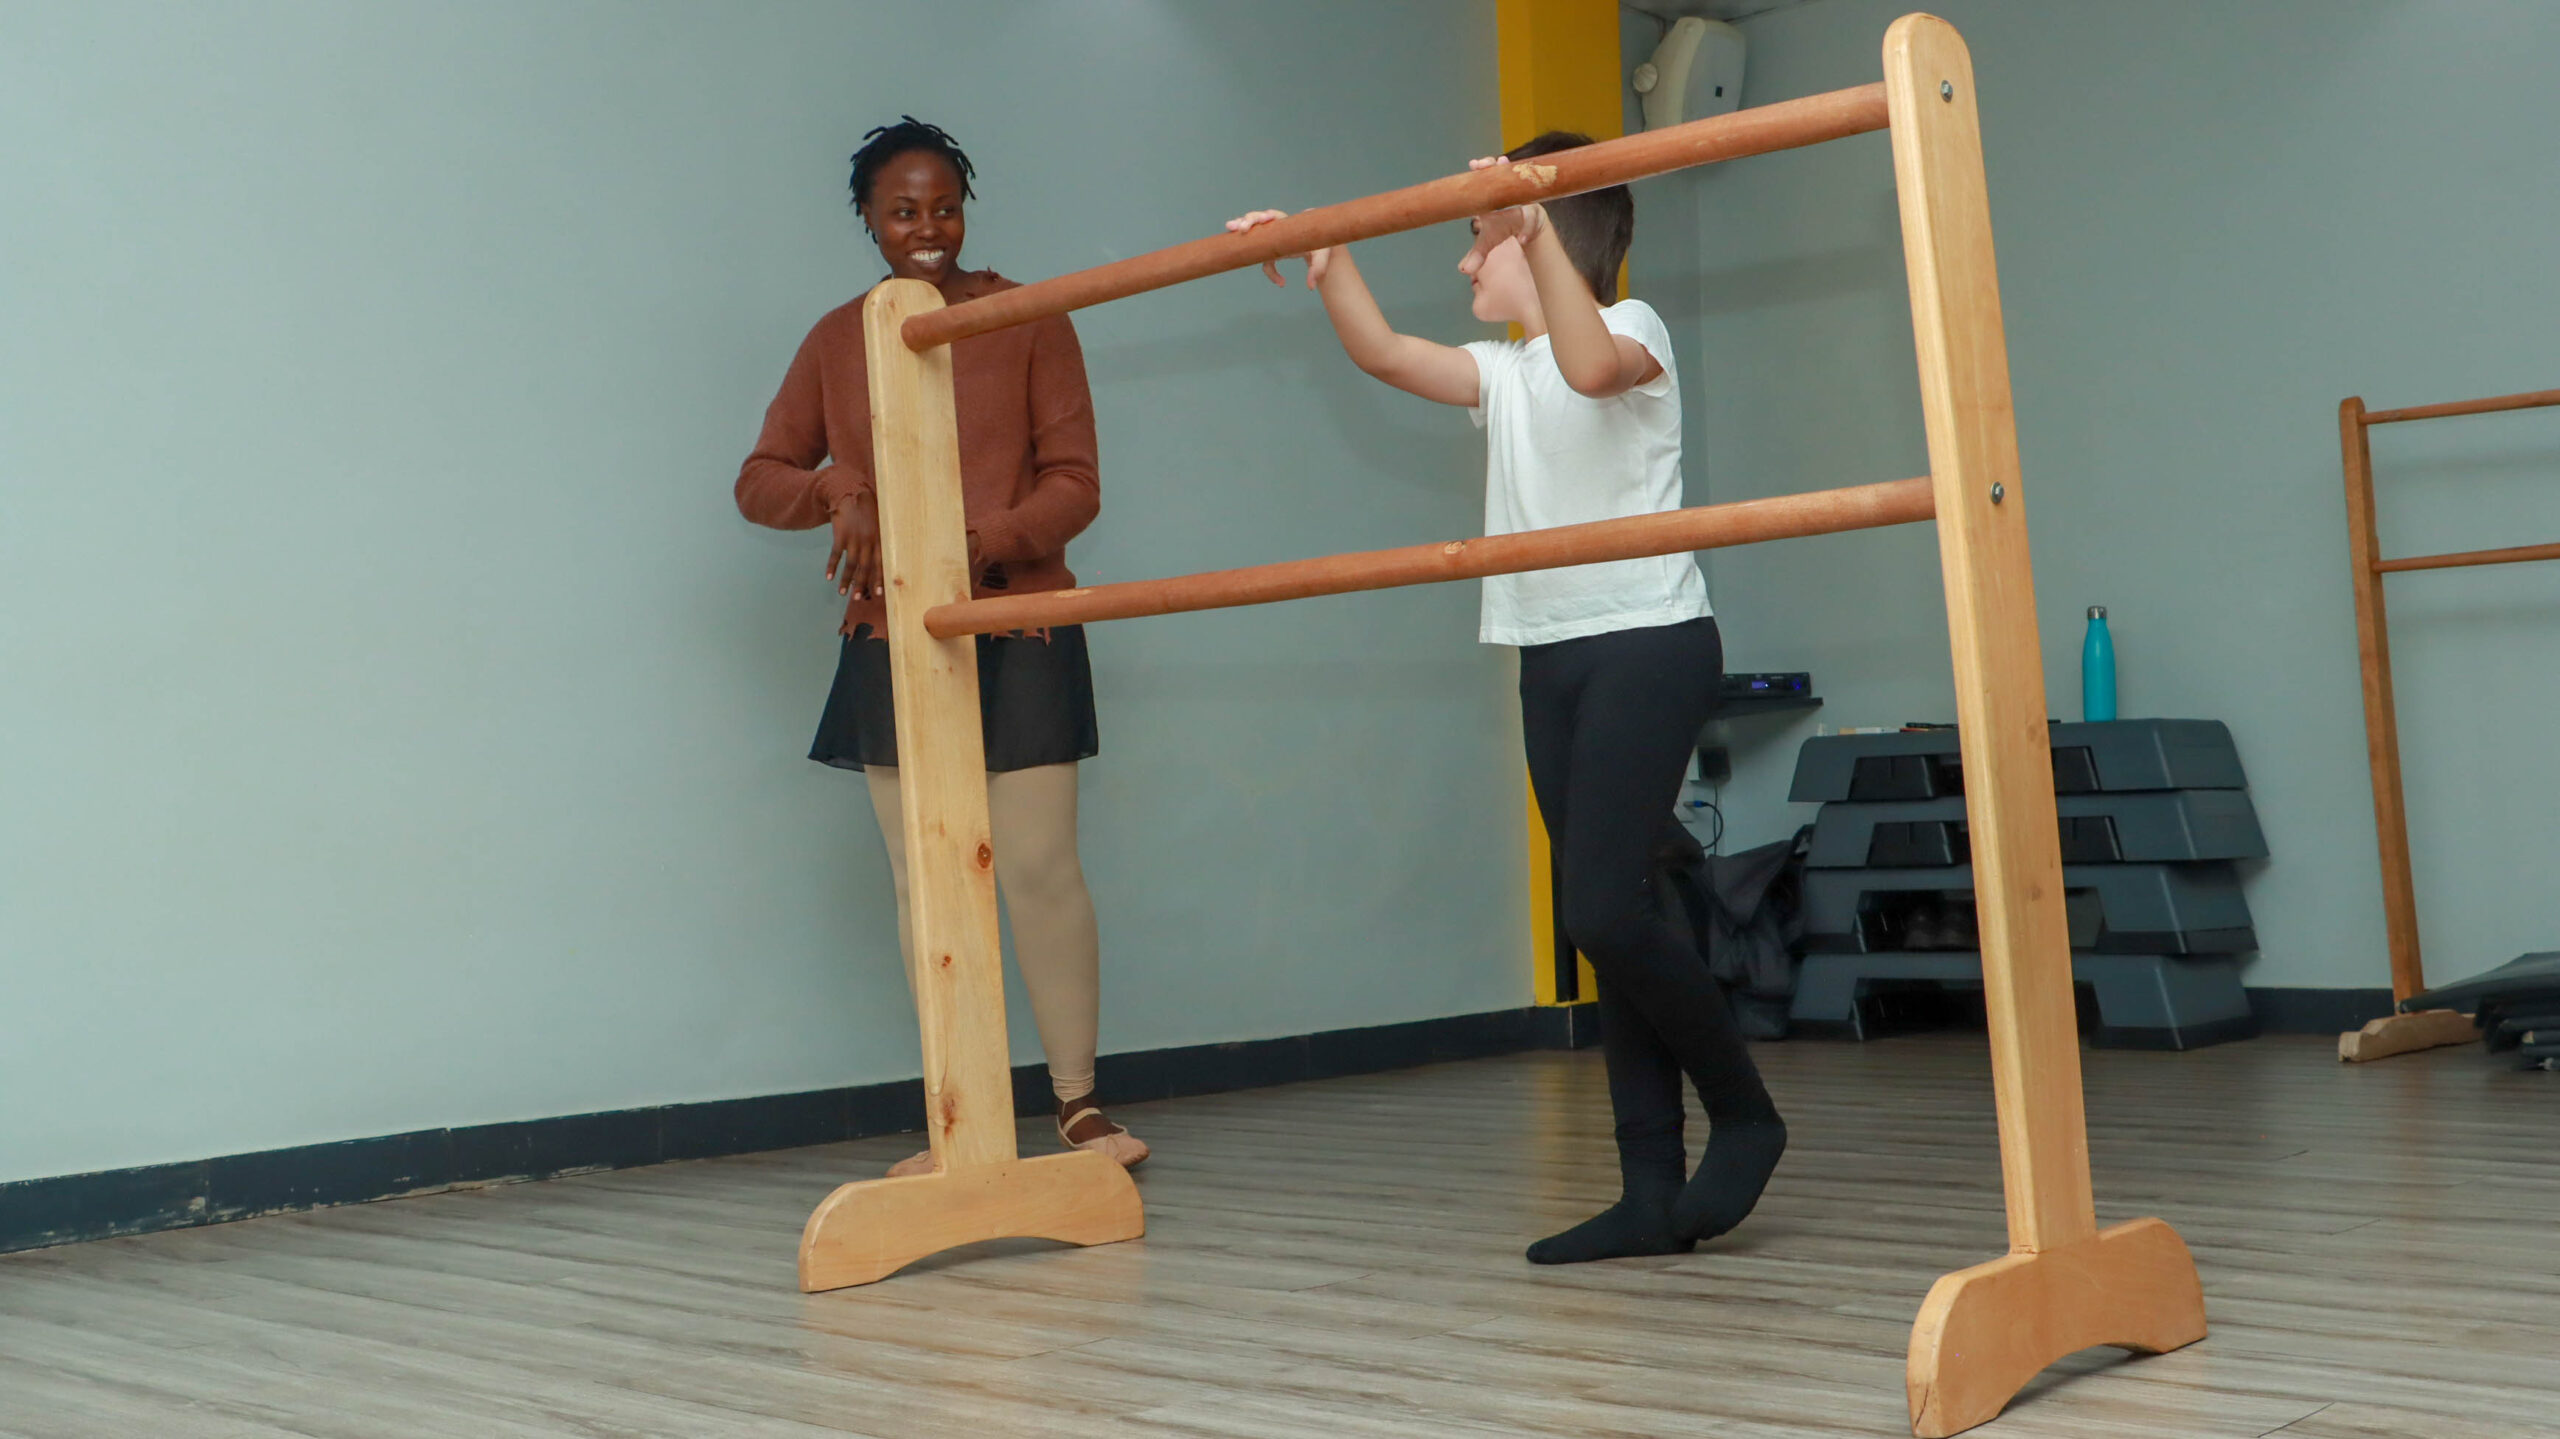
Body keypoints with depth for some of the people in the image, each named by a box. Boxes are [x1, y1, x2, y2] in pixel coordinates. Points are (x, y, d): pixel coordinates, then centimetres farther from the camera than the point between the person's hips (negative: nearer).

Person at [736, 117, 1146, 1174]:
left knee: (1039, 868, -6)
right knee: (925, 883, 4)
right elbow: (759, 479, 11)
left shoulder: (1026, 322, 1)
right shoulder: (838, 341, 10)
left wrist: (979, 544, -21)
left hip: (1016, 631, -3)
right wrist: (840, 494, -11)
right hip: (890, 644, 3)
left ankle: (1080, 1106, 5)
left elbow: (1074, 484, -3)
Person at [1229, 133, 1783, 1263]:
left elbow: (1590, 364, -26)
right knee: (1603, 924, 4)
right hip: (1552, 657, 8)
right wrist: (1330, 261, -1)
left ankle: (1745, 1115, 3)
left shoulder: (1633, 329, -3)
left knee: (1605, 909, -17)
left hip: (1648, 641, -8)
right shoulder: (1502, 374, 19)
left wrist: (1538, 231, -34)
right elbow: (1384, 355, 10)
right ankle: (1655, 1192, 7)